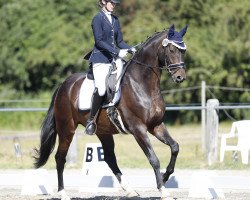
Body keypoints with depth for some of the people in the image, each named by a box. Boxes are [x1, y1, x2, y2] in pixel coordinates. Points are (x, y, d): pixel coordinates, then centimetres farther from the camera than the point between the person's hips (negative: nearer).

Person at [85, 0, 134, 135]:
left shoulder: (115, 20, 17)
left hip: (113, 58, 8)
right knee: (101, 89, -23)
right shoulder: (98, 19, -4)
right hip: (100, 59, -8)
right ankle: (91, 120, -9)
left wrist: (131, 49, -1)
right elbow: (99, 41, -14)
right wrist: (117, 52, -21)